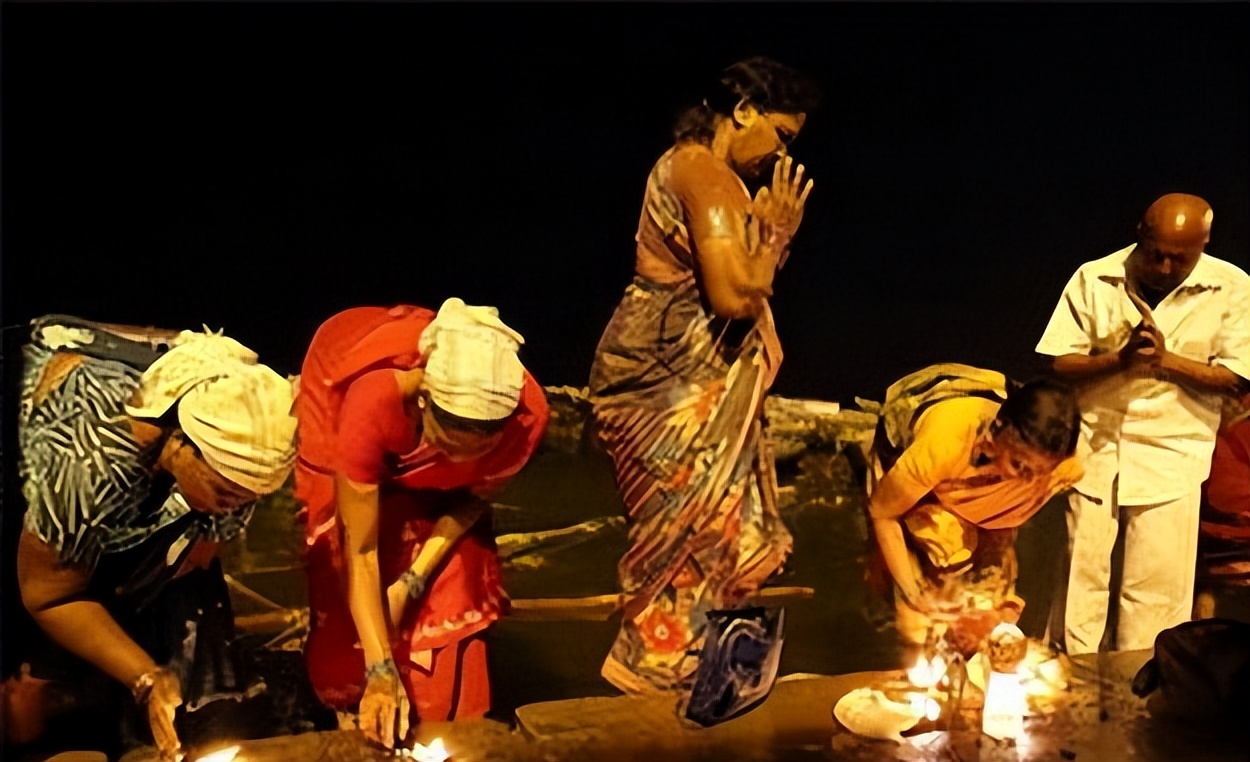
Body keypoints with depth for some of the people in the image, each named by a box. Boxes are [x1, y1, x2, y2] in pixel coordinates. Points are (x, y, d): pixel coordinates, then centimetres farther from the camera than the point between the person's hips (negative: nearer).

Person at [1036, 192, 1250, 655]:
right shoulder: (1094, 278, -3)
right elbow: (1057, 362, -4)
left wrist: (1165, 360, -20)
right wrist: (1119, 359, -21)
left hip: (1171, 456, -1)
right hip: (1094, 448, 1)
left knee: (1158, 589, 4)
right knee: (1080, 575, 9)